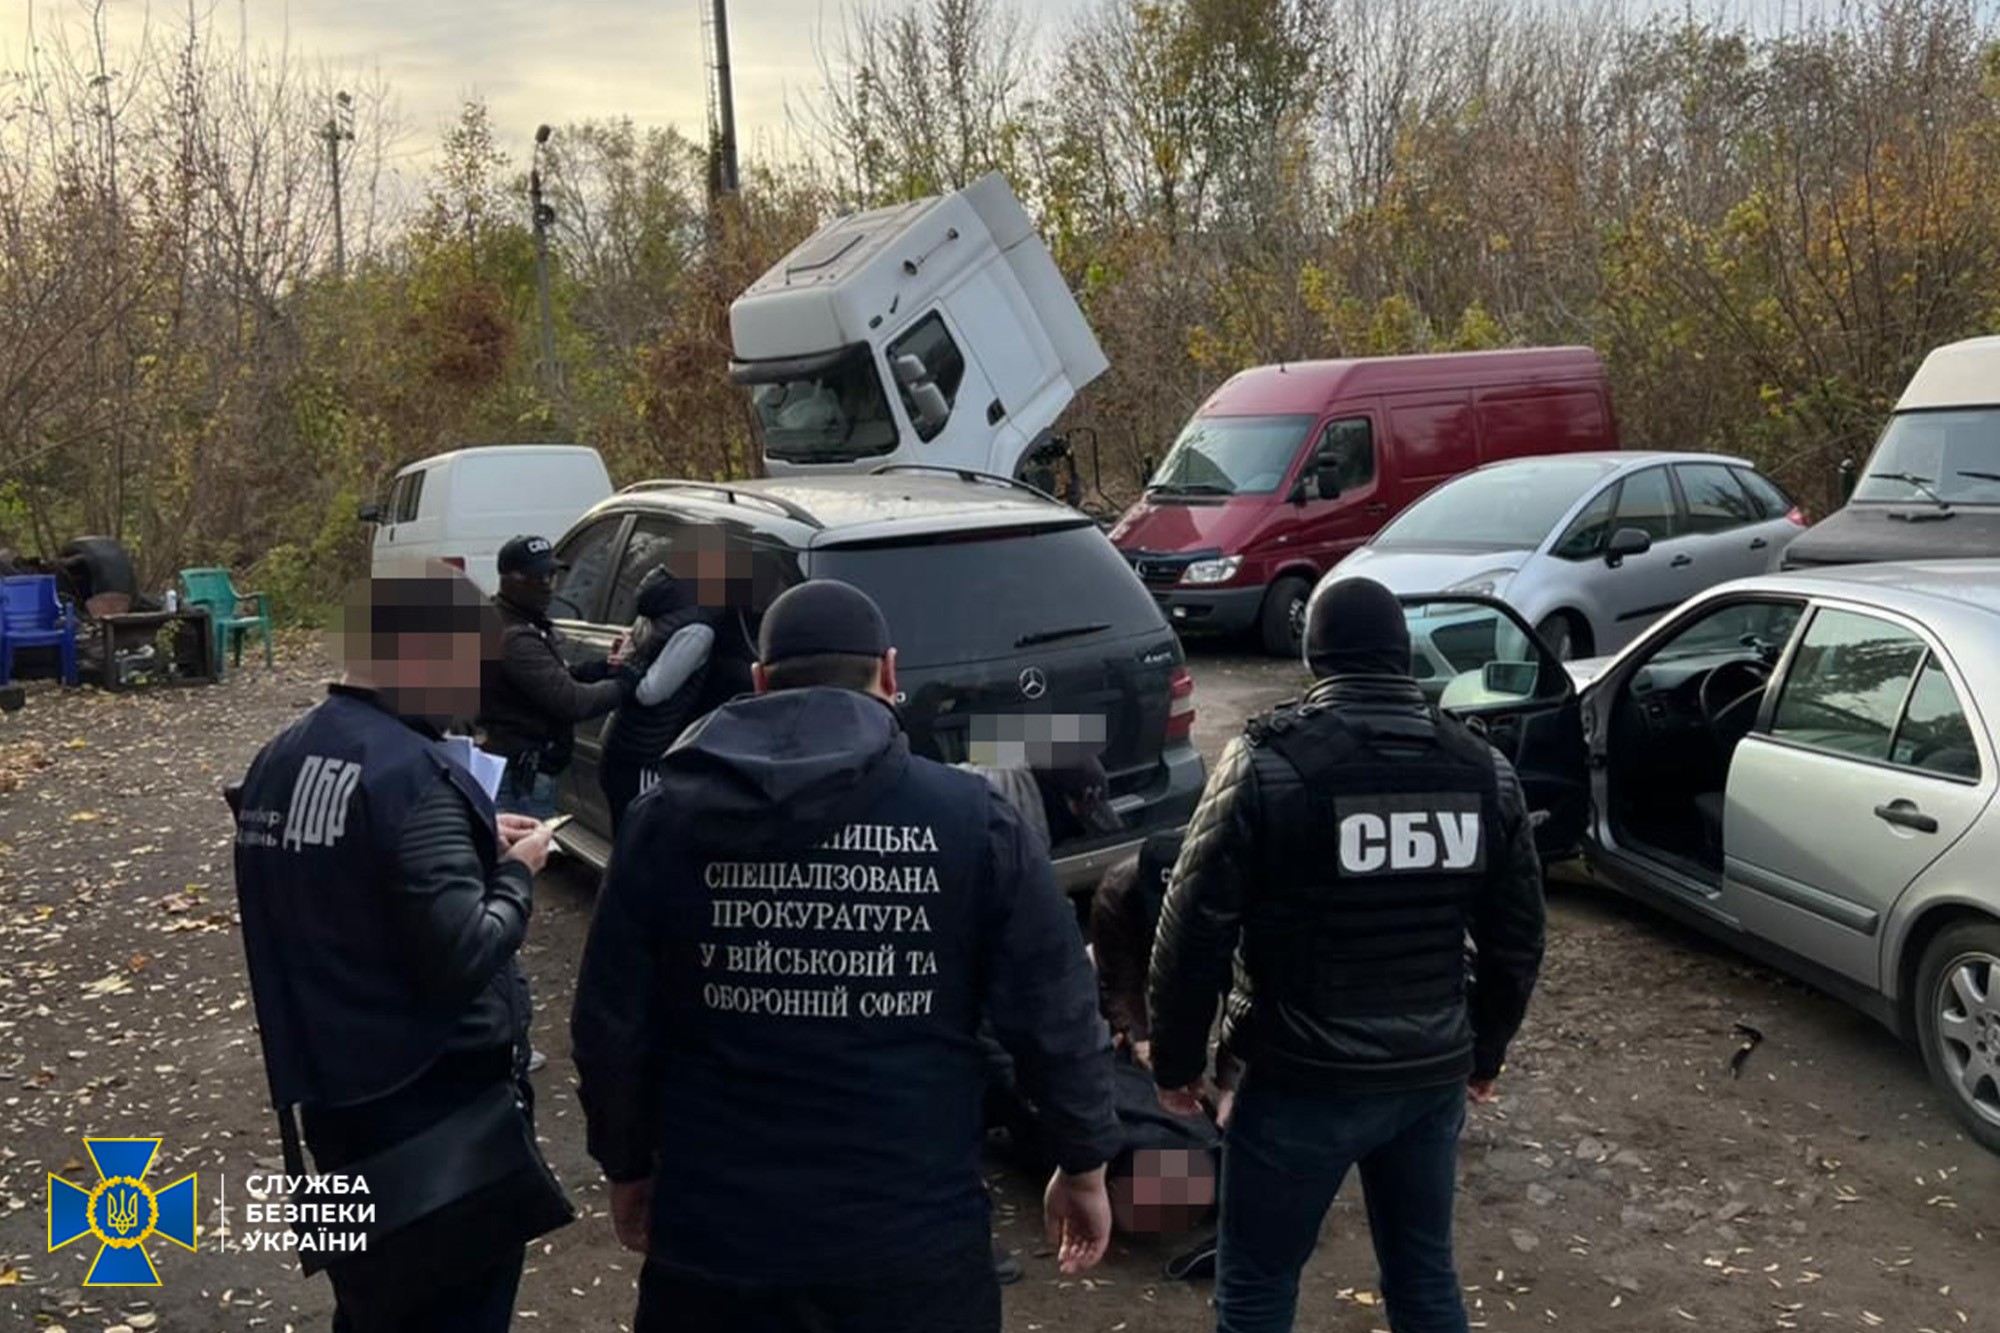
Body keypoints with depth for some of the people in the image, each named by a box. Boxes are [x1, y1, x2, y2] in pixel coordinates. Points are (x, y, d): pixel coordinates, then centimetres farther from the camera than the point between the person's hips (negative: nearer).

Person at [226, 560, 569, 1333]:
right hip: (433, 1103, -9)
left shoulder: (281, 761, 5)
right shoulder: (410, 774, -23)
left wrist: (472, 843, 7)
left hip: (327, 1090, 9)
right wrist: (515, 873, -8)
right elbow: (462, 954, -25)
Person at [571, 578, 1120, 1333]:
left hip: (716, 1236, 1)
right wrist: (1083, 1165, 10)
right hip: (913, 1239, -1)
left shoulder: (666, 821, -3)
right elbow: (1054, 1017, -5)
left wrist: (629, 1167, 17)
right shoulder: (972, 819, -7)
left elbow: (612, 1026, 2)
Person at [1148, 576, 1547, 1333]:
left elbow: (1195, 932, -13)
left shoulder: (1269, 764, -14)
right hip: (1434, 1078, 5)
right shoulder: (1484, 772, 1)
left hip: (1302, 1081, -5)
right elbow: (1517, 939, 8)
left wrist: (1176, 1059, 1)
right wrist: (1486, 1050, 23)